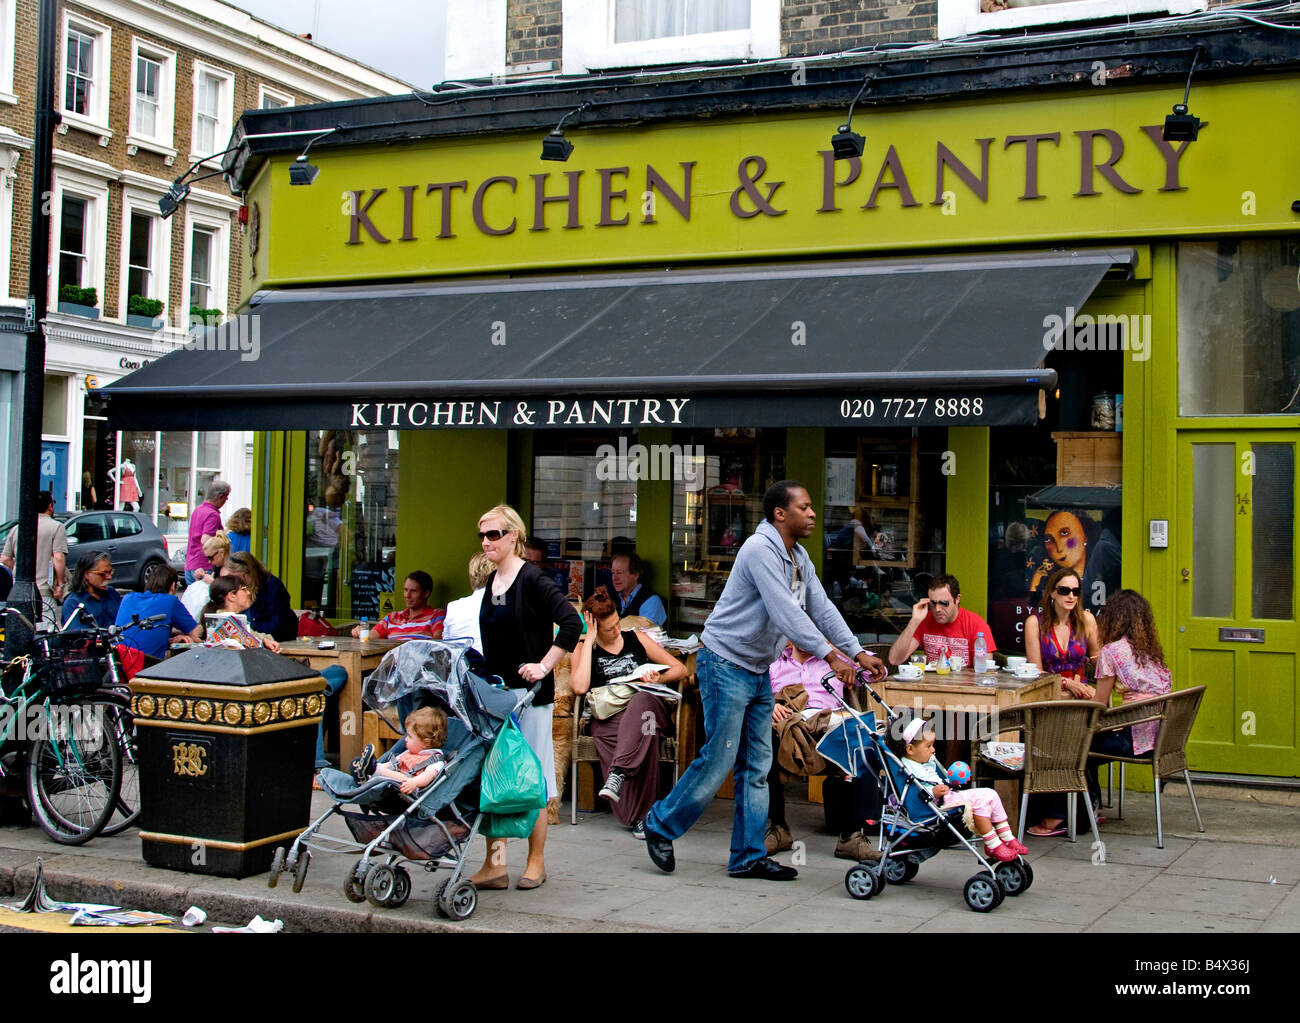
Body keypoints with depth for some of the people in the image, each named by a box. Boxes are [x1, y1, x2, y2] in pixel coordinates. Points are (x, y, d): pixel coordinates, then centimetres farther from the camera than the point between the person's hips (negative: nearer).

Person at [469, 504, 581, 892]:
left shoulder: (532, 580, -11)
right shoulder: (492, 582, 12)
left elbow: (572, 624, -18)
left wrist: (544, 665, -18)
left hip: (529, 692, -7)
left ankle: (536, 863, 15)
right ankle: (494, 865, 10)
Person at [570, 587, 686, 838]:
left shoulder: (636, 639, 18)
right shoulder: (584, 649, 14)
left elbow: (680, 669, 18)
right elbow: (579, 687, -7)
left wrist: (659, 678, -5)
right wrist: (589, 640, -2)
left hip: (650, 705, 1)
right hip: (608, 717, -1)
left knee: (641, 701, -38)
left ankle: (617, 774, -51)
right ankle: (639, 815, -40)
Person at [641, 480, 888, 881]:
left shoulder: (799, 558, 10)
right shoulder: (760, 550, -20)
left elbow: (822, 608, 8)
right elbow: (786, 612, -28)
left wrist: (858, 652, -2)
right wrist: (830, 656, -30)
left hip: (759, 671, 9)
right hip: (726, 665, -9)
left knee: (756, 766, 8)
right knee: (718, 759, -6)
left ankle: (749, 857, 13)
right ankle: (661, 825, 13)